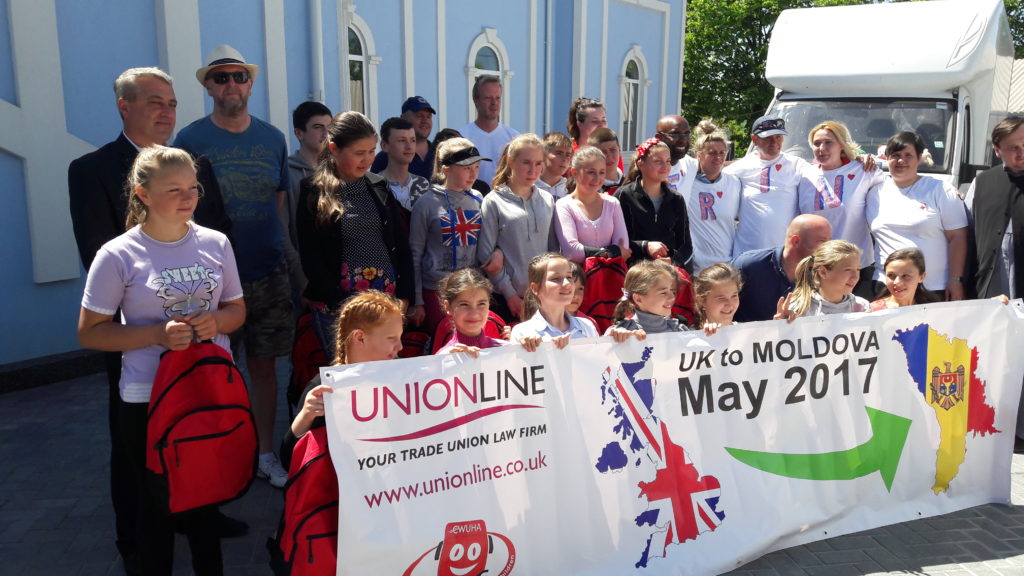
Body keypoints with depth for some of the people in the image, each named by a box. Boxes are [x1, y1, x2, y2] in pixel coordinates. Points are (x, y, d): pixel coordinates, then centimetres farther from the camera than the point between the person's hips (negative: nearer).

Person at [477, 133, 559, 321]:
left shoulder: (547, 200, 9)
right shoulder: (494, 202, -4)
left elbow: (553, 248, 14)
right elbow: (486, 254, -7)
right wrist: (510, 294, -9)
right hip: (507, 299, -4)